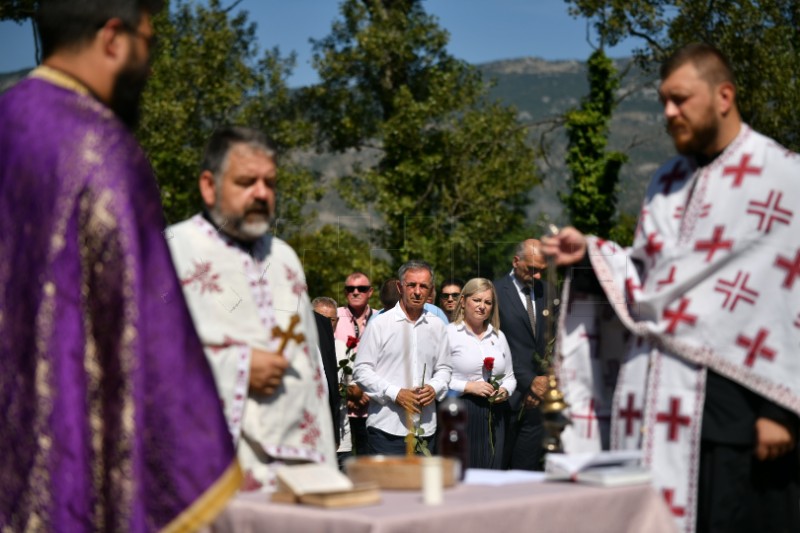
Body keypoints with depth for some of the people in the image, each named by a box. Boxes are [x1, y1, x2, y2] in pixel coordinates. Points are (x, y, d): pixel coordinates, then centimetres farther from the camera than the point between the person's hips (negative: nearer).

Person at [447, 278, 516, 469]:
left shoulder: (498, 336, 16)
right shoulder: (449, 333, -3)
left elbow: (509, 376, 22)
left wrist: (505, 391, 2)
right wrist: (468, 387, -16)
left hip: (495, 416, 5)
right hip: (461, 415, -5)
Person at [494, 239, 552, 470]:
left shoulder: (547, 291, 12)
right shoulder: (496, 291, -6)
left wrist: (545, 379, 0)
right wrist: (529, 382, -11)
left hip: (538, 392, 5)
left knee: (528, 467, 7)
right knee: (499, 466, 0)